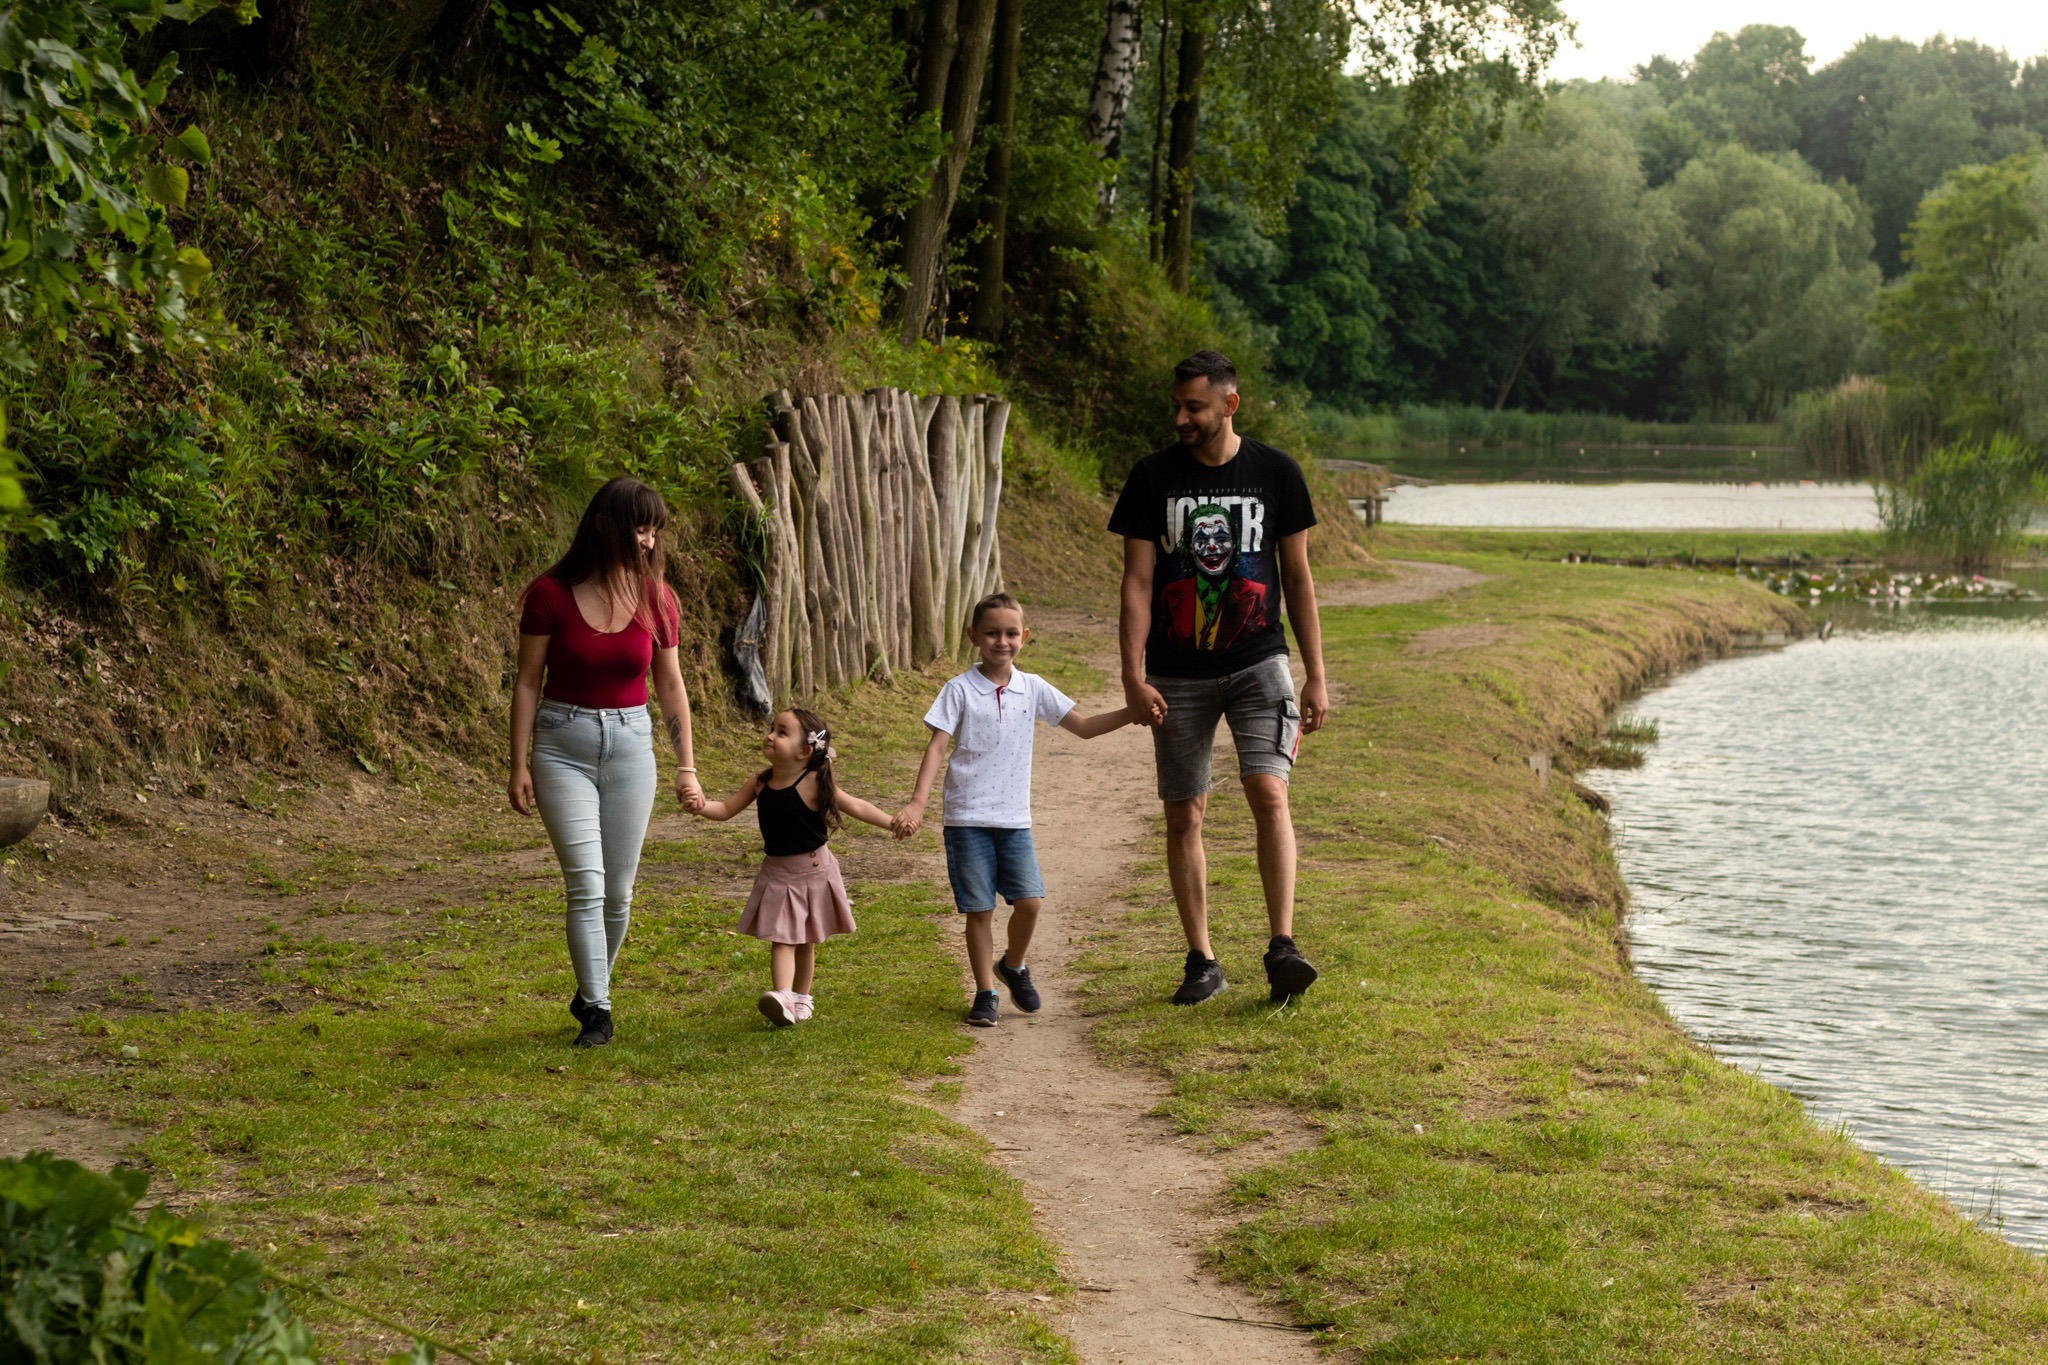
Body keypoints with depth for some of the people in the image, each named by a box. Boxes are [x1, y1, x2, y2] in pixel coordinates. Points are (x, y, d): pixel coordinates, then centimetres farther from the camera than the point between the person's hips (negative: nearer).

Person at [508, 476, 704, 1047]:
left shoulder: (655, 599, -2)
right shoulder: (550, 594, -10)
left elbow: (670, 685, 7)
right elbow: (528, 682, -4)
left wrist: (686, 767, 6)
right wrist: (519, 765, -6)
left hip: (630, 744, 3)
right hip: (563, 746, -3)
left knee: (617, 893, 7)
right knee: (585, 885, -11)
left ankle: (592, 990, 28)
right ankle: (597, 1011, -3)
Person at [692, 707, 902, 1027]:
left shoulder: (814, 783, -15)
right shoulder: (760, 783, -3)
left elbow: (856, 806, -12)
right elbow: (726, 809, 3)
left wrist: (892, 822, -18)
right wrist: (702, 806, -17)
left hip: (813, 871, -2)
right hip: (776, 872, 2)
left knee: (806, 941, 12)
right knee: (781, 938, -9)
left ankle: (801, 999, 25)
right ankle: (783, 1000, -22)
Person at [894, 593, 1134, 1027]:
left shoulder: (1032, 689, 6)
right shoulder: (960, 690, -4)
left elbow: (1083, 727, 11)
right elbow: (937, 747, -8)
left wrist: (1132, 712, -1)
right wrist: (917, 803, -19)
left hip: (1014, 818, 3)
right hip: (968, 818, -3)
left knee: (1030, 900, -8)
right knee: (979, 909, -1)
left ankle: (1013, 965, 21)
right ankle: (985, 993, 13)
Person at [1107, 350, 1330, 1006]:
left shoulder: (1276, 473, 1)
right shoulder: (1153, 477, -1)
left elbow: (1297, 577, 7)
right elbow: (1137, 582, -2)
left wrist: (1316, 676, 6)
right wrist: (1133, 676, -11)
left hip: (1258, 664, -1)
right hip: (1177, 675, 1)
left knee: (1269, 792, -17)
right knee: (1185, 814, 3)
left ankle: (1282, 947, -16)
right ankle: (1201, 960, 14)